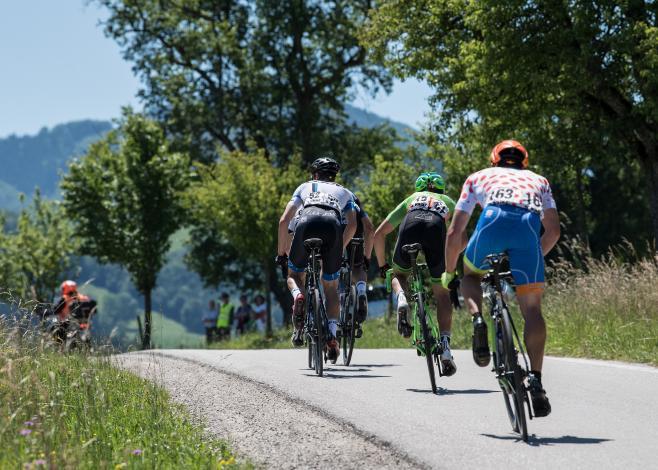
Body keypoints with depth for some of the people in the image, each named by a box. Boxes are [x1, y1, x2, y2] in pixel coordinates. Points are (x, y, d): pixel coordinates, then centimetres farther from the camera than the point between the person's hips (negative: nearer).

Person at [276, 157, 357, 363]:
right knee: (331, 287, 17)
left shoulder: (305, 187, 35)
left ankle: (298, 297, -13)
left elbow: (284, 220, 24)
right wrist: (338, 248, 31)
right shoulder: (344, 192, 37)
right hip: (333, 226, 1)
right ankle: (332, 335, -2)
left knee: (294, 275, 22)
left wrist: (281, 252, 32)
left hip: (307, 224, -1)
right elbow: (352, 226, 18)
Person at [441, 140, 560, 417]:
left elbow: (455, 233, 31)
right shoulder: (538, 180, 38)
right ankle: (535, 379, -9)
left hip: (493, 220, 0)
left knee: (471, 275, 29)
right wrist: (534, 257, 40)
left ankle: (478, 320, 0)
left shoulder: (479, 177, 36)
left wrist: (448, 272, 43)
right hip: (528, 225, 1)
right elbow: (553, 230, 24)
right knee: (532, 308, 6)